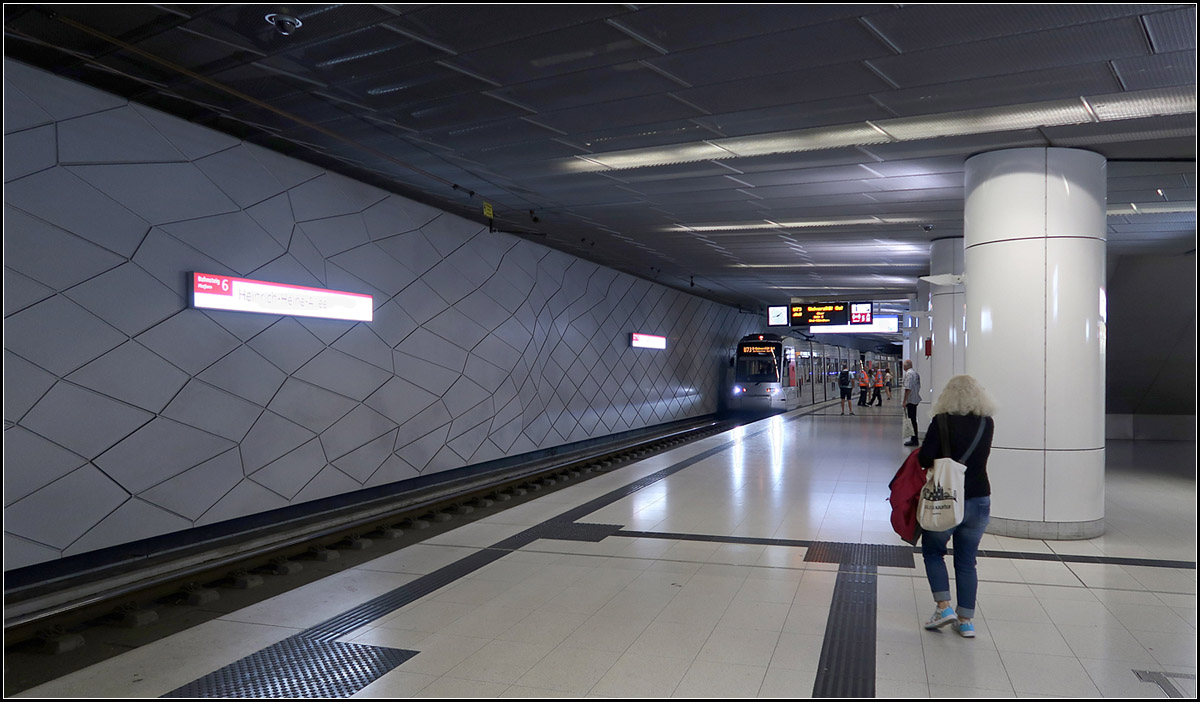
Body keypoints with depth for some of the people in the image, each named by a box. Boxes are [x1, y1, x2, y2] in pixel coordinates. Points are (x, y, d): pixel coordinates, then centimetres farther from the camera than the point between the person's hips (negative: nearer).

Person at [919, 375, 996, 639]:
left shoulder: (943, 421, -12)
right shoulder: (988, 423, 1)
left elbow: (925, 458, -16)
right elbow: (979, 455, 11)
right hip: (980, 500, 4)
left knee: (932, 551, 16)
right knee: (967, 561, 13)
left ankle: (944, 607, 6)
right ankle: (966, 620, 14)